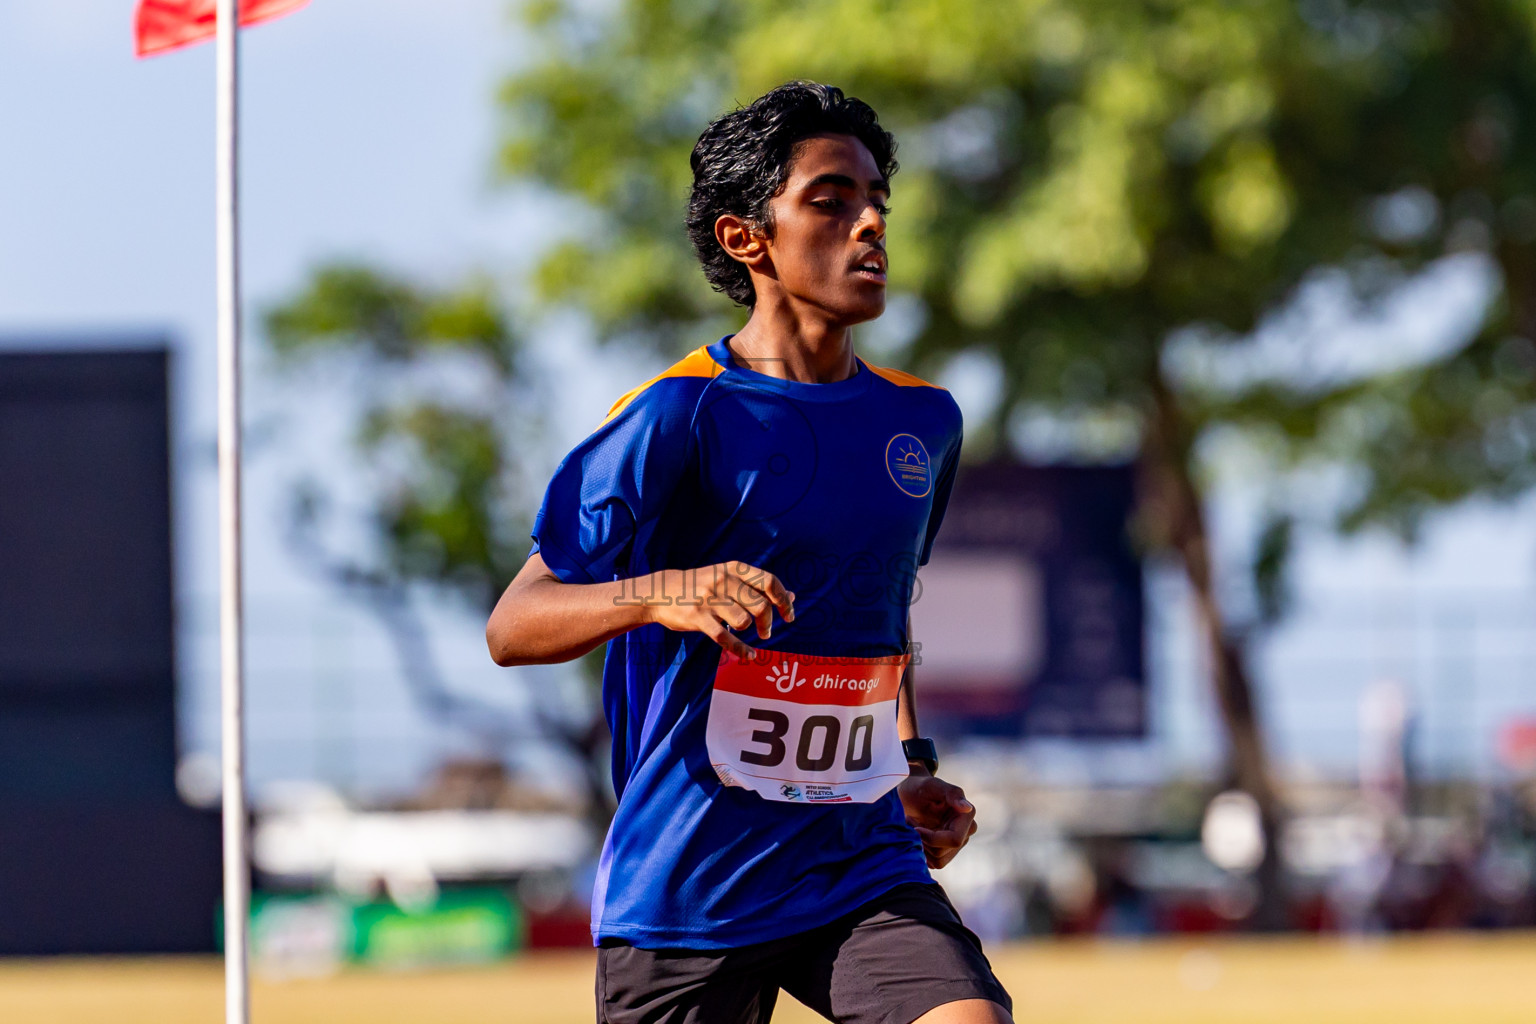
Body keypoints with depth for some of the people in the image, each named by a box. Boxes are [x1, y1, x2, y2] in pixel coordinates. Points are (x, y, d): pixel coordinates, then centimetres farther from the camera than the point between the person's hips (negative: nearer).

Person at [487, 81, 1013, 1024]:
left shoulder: (923, 423, 11)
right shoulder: (680, 415, -9)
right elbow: (511, 627, -12)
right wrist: (660, 594, -30)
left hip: (865, 867, 4)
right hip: (684, 899, -4)